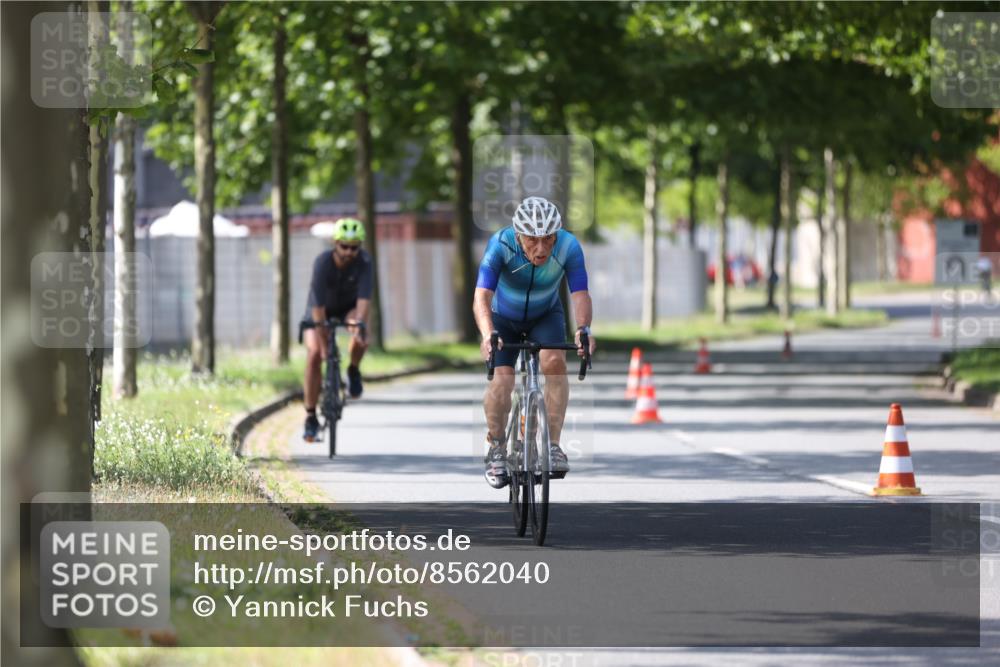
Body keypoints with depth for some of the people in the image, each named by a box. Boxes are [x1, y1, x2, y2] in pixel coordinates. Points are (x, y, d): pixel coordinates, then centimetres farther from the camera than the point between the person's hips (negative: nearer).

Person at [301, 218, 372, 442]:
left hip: (349, 307, 1)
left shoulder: (363, 262, -28)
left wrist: (359, 325, -54)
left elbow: (364, 297, -37)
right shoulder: (323, 263, -33)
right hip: (322, 311, -1)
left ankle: (353, 371, -1)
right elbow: (318, 305, -35)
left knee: (361, 336, -32)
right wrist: (324, 342, -39)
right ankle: (310, 418, -9)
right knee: (314, 355, -19)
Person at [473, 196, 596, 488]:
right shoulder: (501, 244, -34)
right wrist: (488, 335, -58)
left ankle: (553, 444, -19)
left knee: (554, 360, -27)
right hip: (504, 318, -1)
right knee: (501, 382, -18)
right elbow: (482, 296, -40)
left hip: (546, 316, 1)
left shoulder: (568, 246, -29)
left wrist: (583, 329, -54)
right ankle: (495, 447, 9)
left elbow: (580, 294, -34)